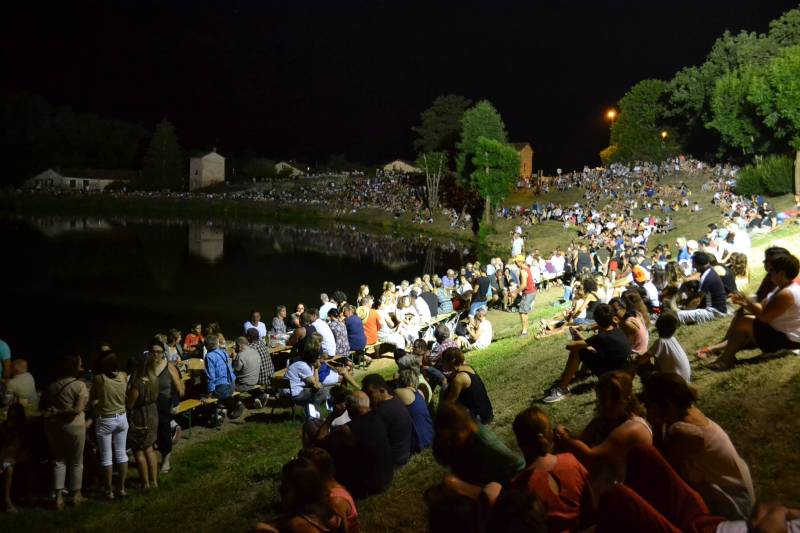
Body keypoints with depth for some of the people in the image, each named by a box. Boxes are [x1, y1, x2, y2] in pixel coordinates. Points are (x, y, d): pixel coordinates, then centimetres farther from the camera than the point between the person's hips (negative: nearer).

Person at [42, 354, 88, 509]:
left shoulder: (52, 385, 5)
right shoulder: (80, 385, -11)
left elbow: (41, 406, 9)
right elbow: (78, 409, -19)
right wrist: (58, 412, -12)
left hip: (53, 426, 5)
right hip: (73, 426, -4)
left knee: (58, 460, 14)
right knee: (76, 461, 12)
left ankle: (58, 497, 9)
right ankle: (76, 495, 20)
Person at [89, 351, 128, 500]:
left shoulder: (99, 379, -19)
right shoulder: (124, 376, -8)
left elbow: (91, 402, -10)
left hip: (105, 421, -4)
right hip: (121, 418, 4)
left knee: (106, 457, 6)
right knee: (121, 454, 13)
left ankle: (109, 491, 12)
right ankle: (122, 487, 20)